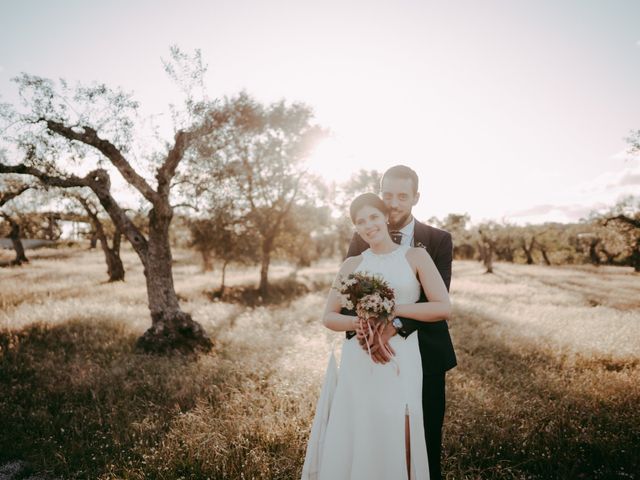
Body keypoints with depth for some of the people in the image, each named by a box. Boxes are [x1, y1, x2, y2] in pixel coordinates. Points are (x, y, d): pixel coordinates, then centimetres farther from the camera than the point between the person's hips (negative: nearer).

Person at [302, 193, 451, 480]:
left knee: (396, 444, 6)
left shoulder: (416, 257, 2)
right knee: (350, 442, 7)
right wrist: (358, 322, -12)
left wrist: (392, 309, -11)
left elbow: (443, 308, -6)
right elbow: (329, 317, 8)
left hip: (400, 362, -2)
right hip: (357, 362, 2)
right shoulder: (352, 264, 8)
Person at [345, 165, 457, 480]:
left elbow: (437, 298, -15)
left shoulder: (438, 240, -4)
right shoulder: (362, 238, 0)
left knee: (427, 439, 16)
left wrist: (395, 326, -31)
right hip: (376, 354, 1)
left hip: (424, 354, -1)